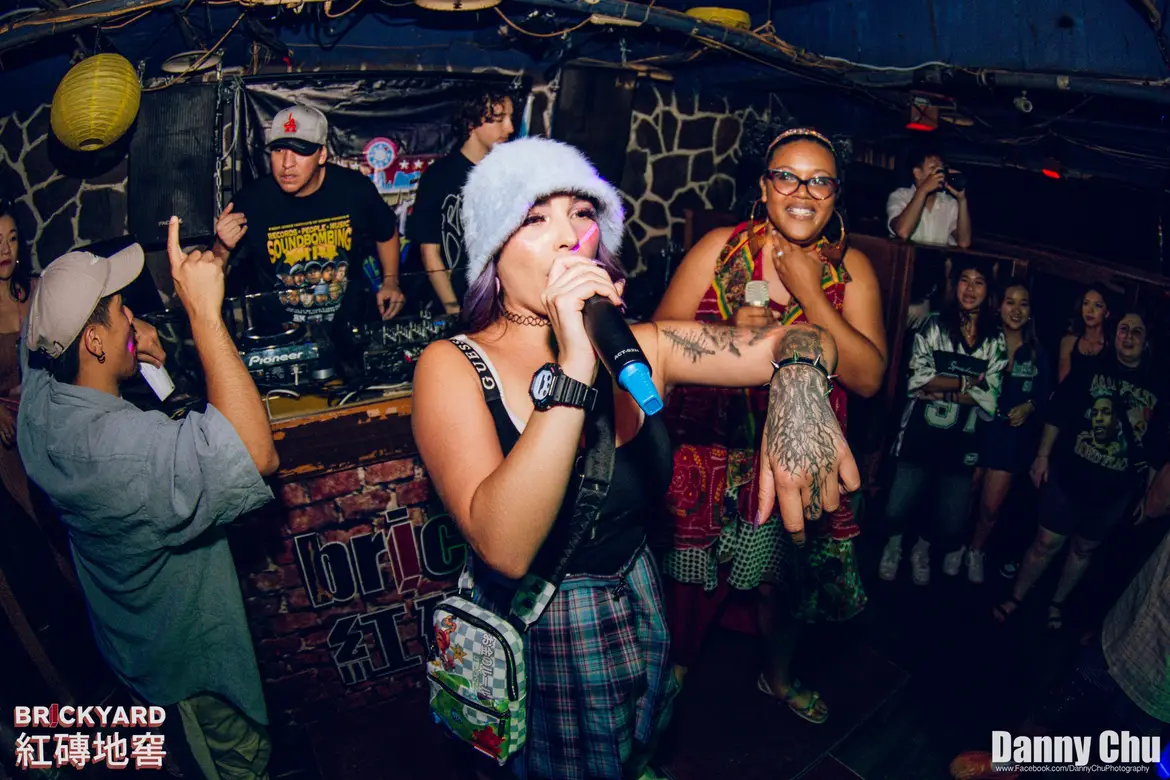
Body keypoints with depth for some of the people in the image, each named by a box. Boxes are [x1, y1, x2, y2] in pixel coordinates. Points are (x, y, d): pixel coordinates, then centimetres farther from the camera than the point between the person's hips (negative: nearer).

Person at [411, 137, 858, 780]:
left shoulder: (640, 348, -9)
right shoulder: (452, 366, -20)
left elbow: (798, 340, -11)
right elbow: (506, 547, -34)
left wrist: (798, 384, -35)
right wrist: (574, 366, -39)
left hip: (637, 620, 4)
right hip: (529, 638, -4)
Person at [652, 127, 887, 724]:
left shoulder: (851, 270, -5)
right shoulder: (721, 249, -9)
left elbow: (868, 377, -14)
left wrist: (809, 293, -21)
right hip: (709, 452, -2)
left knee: (786, 579, 22)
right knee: (692, 578, 13)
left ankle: (777, 675, 54)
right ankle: (675, 673, 44)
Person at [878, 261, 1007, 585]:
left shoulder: (995, 340, 4)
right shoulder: (934, 326, 0)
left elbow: (989, 397, -5)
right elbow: (917, 379, -11)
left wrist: (941, 391, -14)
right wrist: (967, 381, -10)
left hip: (961, 443, 2)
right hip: (920, 436, -1)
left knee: (951, 526, 5)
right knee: (896, 512, 4)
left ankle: (922, 547, 39)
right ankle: (894, 544, 38)